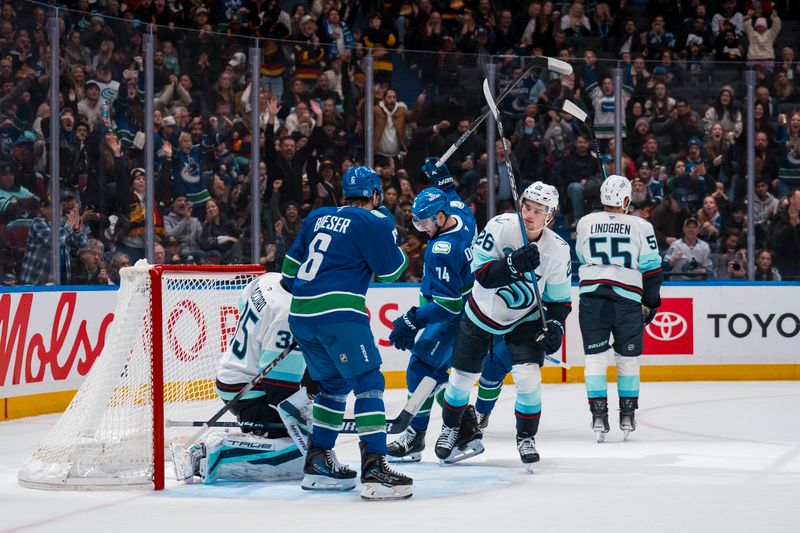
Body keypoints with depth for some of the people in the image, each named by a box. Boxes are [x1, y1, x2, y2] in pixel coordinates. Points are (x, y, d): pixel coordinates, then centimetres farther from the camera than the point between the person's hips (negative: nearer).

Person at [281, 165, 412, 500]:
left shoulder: (317, 217, 18)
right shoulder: (374, 222, -2)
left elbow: (291, 265, 23)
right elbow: (390, 272, 3)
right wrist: (390, 236, 20)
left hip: (300, 315, 8)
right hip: (338, 312, -8)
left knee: (335, 382, 22)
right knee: (368, 381, -7)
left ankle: (318, 463, 22)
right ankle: (373, 469, -19)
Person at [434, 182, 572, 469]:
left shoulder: (558, 250, -18)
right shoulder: (501, 227, -25)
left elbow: (559, 299, -7)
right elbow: (482, 274, -27)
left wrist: (555, 325, -24)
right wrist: (514, 264, -43)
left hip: (524, 319, 0)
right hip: (482, 313, 0)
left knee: (529, 377, -15)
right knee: (463, 377, 8)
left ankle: (526, 438, 7)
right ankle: (451, 427, 36)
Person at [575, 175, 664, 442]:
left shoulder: (586, 223, 5)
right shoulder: (640, 227, 0)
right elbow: (651, 269, 2)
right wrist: (650, 302, 13)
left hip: (592, 298, 1)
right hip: (628, 301, -1)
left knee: (595, 358, 5)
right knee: (628, 359, 13)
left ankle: (598, 416, -1)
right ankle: (627, 416, 19)